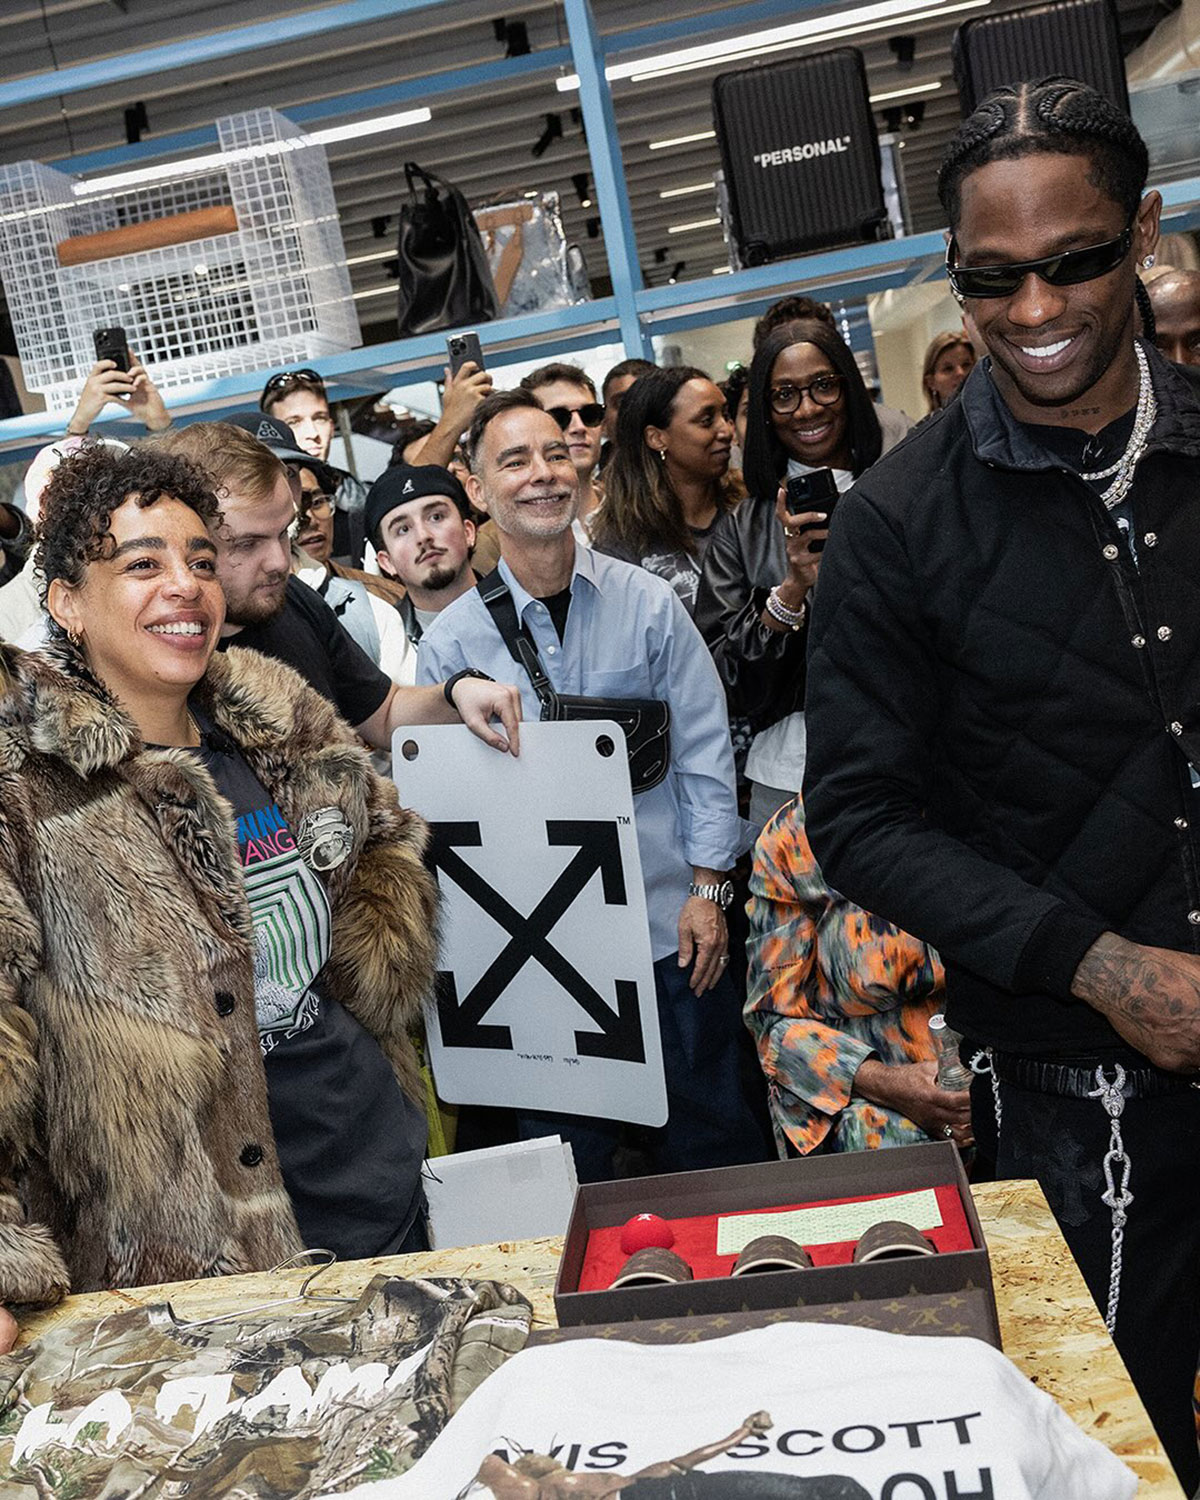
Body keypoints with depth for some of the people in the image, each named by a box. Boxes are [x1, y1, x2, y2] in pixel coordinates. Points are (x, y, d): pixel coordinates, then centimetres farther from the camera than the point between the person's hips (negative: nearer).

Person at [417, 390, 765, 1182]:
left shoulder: (648, 603, -2)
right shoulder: (452, 639, -3)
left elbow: (704, 751, 2)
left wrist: (707, 889, -2)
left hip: (672, 924, 1)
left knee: (710, 1132, 15)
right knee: (569, 1155, 12)